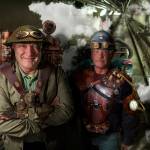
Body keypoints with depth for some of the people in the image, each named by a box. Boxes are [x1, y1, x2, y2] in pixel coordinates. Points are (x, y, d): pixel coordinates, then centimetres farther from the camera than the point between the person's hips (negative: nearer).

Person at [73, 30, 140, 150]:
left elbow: (130, 114, -8)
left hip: (110, 137, -2)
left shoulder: (121, 81, -14)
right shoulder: (80, 75, -6)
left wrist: (127, 140, -5)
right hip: (84, 135, 3)